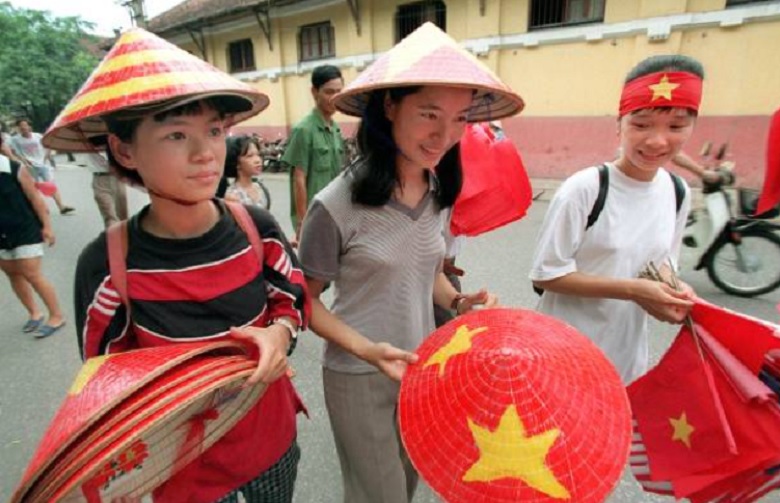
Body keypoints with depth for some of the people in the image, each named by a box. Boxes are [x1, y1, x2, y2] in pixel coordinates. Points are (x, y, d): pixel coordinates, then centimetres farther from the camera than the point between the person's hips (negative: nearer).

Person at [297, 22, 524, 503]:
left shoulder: (437, 194, -5)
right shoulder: (337, 205, -24)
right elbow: (306, 300, -13)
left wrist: (458, 301, -9)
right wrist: (364, 349, -26)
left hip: (423, 366, 6)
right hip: (360, 377, -5)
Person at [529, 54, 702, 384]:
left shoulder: (678, 192, -2)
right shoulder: (584, 189, -22)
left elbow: (662, 258, 11)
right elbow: (545, 274, -20)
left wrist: (673, 289, -10)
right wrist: (631, 290, -24)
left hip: (628, 350, 6)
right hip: (565, 349, -6)